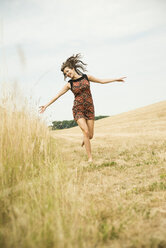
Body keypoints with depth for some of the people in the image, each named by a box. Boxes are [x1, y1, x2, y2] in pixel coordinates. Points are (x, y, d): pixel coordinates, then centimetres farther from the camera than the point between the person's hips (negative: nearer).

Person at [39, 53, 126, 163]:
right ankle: (90, 158, -12)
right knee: (86, 131, -19)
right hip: (78, 109, -2)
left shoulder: (86, 77, 5)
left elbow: (102, 81, 14)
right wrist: (46, 105, 6)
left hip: (89, 108, 2)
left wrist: (116, 79, 14)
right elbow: (57, 95, 7)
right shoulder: (69, 84, 2)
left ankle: (84, 140, 40)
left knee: (90, 136, 1)